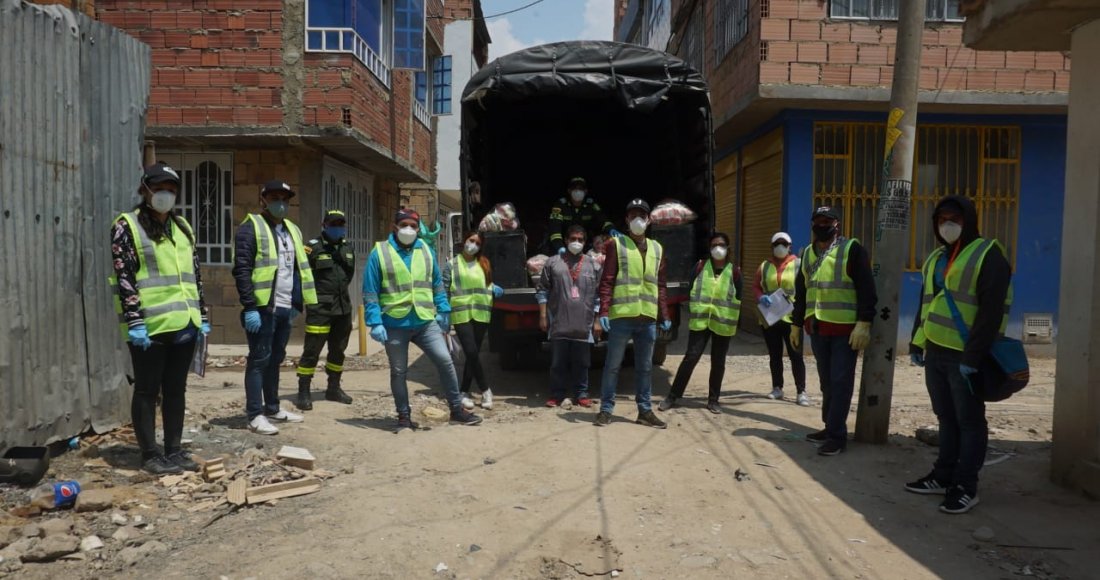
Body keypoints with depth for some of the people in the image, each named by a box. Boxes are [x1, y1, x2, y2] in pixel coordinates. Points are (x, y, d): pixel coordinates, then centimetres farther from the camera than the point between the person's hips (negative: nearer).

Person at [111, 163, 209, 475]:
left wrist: (202, 315, 12)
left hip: (183, 323, 6)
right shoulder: (127, 226, -3)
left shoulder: (182, 227, 16)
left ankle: (174, 449, 22)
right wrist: (134, 321, -16)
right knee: (147, 391, 4)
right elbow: (124, 277, -9)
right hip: (150, 326, -6)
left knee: (176, 389, 12)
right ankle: (150, 454, 13)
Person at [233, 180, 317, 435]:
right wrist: (249, 307, -19)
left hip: (285, 308, 7)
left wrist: (297, 302, 16)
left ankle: (272, 408, 26)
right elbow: (241, 269, -13)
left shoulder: (292, 230, 18)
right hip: (263, 308, -7)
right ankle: (255, 415, 4)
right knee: (259, 359, -2)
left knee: (275, 358, 16)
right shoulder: (252, 227, -6)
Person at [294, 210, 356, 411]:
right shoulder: (313, 247, -7)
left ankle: (334, 388, 28)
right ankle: (303, 392, 2)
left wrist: (338, 291, 13)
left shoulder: (348, 249, 12)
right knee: (312, 351, -6)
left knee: (338, 350, 15)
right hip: (320, 308, -6)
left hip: (343, 307, 7)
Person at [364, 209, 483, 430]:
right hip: (395, 324, -2)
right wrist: (375, 322, -11)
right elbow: (370, 292, -5)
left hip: (426, 321, 2)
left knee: (445, 360, -4)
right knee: (398, 371, 8)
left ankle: (457, 410, 8)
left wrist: (443, 311, 12)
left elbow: (437, 284, 17)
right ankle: (404, 416, 22)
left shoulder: (426, 251, 9)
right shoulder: (379, 253, -3)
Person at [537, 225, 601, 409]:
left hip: (583, 325, 1)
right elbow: (542, 291, 6)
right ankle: (558, 394, 16)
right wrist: (543, 316, 0)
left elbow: (599, 295, 8)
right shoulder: (553, 262, 6)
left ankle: (582, 394, 19)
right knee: (558, 363, 5)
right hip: (558, 324, -1)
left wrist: (597, 321, 4)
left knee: (581, 363, 7)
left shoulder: (593, 265, 8)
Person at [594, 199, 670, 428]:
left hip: (648, 318, 4)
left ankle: (645, 411, 19)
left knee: (645, 367, 10)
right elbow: (606, 281, -5)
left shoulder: (657, 249, 14)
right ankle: (606, 409, 12)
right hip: (621, 316, -4)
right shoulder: (616, 245, 0)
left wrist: (664, 315, 11)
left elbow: (661, 285, 16)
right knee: (613, 365, 3)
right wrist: (604, 311, -13)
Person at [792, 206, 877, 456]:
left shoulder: (852, 249, -5)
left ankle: (837, 435, 1)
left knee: (840, 383, -4)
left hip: (846, 329, -6)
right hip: (817, 328, 6)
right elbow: (801, 292, 20)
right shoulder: (807, 254, 14)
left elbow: (866, 290, -10)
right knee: (826, 382, 14)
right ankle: (830, 427, 24)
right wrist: (796, 324, 19)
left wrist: (864, 323, -18)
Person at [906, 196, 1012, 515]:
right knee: (946, 418, 14)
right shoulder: (935, 258, 17)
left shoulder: (987, 254, -7)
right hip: (935, 353, 7)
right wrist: (917, 344, 15)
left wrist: (974, 356, -19)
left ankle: (965, 487, 9)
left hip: (965, 356, -7)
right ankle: (943, 476, 23)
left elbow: (992, 310, -15)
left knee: (969, 421, 2)